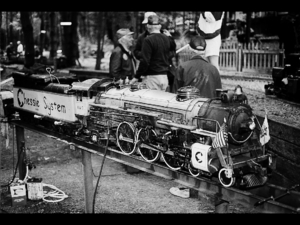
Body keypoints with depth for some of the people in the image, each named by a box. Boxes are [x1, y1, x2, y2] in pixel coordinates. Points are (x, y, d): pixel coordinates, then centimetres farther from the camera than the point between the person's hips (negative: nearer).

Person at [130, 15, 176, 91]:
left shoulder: (148, 40, -14)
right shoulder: (166, 38, 5)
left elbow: (145, 61, -18)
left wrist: (137, 77, -11)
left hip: (152, 77, -7)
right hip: (164, 76, 7)